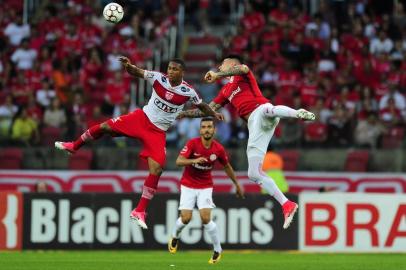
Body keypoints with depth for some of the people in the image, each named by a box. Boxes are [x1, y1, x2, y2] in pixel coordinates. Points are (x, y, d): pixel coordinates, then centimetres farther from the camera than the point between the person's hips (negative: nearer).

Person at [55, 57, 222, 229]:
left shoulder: (188, 92, -11)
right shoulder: (159, 78, -11)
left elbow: (201, 106, 8)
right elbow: (136, 72, -9)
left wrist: (214, 114, -4)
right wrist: (128, 66, -30)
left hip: (158, 132, -1)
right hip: (142, 118, 1)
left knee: (156, 170, -14)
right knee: (105, 127, -6)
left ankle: (140, 212, -3)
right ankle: (74, 146, 23)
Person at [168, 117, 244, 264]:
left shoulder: (218, 149, -9)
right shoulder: (192, 143, -17)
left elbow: (227, 166, 9)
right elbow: (179, 161, -25)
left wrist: (237, 184, 17)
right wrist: (194, 160, -43)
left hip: (205, 187, 1)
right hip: (188, 185, -1)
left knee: (205, 218, -14)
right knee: (186, 218, -8)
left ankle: (217, 250, 3)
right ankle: (175, 237, 27)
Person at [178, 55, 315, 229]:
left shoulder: (242, 75, 15)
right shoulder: (226, 91, 35)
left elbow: (244, 68, -11)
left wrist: (217, 75, -12)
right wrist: (184, 113, 41)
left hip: (260, 110, -7)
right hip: (254, 124, 7)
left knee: (266, 110, -46)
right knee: (254, 174, -4)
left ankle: (299, 113, -69)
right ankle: (287, 205, -4)